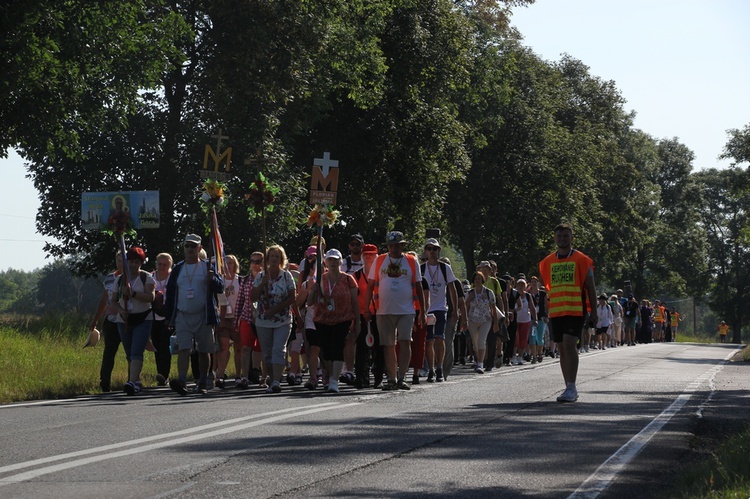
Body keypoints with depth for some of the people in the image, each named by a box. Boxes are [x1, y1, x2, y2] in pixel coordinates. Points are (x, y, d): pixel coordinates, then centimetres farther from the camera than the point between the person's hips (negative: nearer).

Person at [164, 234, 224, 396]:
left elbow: (221, 286, -1)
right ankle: (181, 381, -25)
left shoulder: (207, 267, 5)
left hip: (203, 316, -1)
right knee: (183, 349, -13)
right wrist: (169, 316, 8)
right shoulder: (178, 269, 11)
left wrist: (212, 279, -23)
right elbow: (170, 293, 14)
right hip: (182, 317, 1)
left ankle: (202, 384, 17)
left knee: (204, 351, 6)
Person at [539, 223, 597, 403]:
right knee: (562, 348, 7)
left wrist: (593, 311, -2)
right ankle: (569, 388, 14)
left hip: (575, 310, -5)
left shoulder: (581, 260, 0)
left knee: (569, 345, -17)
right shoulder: (548, 262, 12)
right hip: (556, 312, 5)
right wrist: (546, 312, 16)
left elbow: (590, 287, 1)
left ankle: (571, 388, -18)